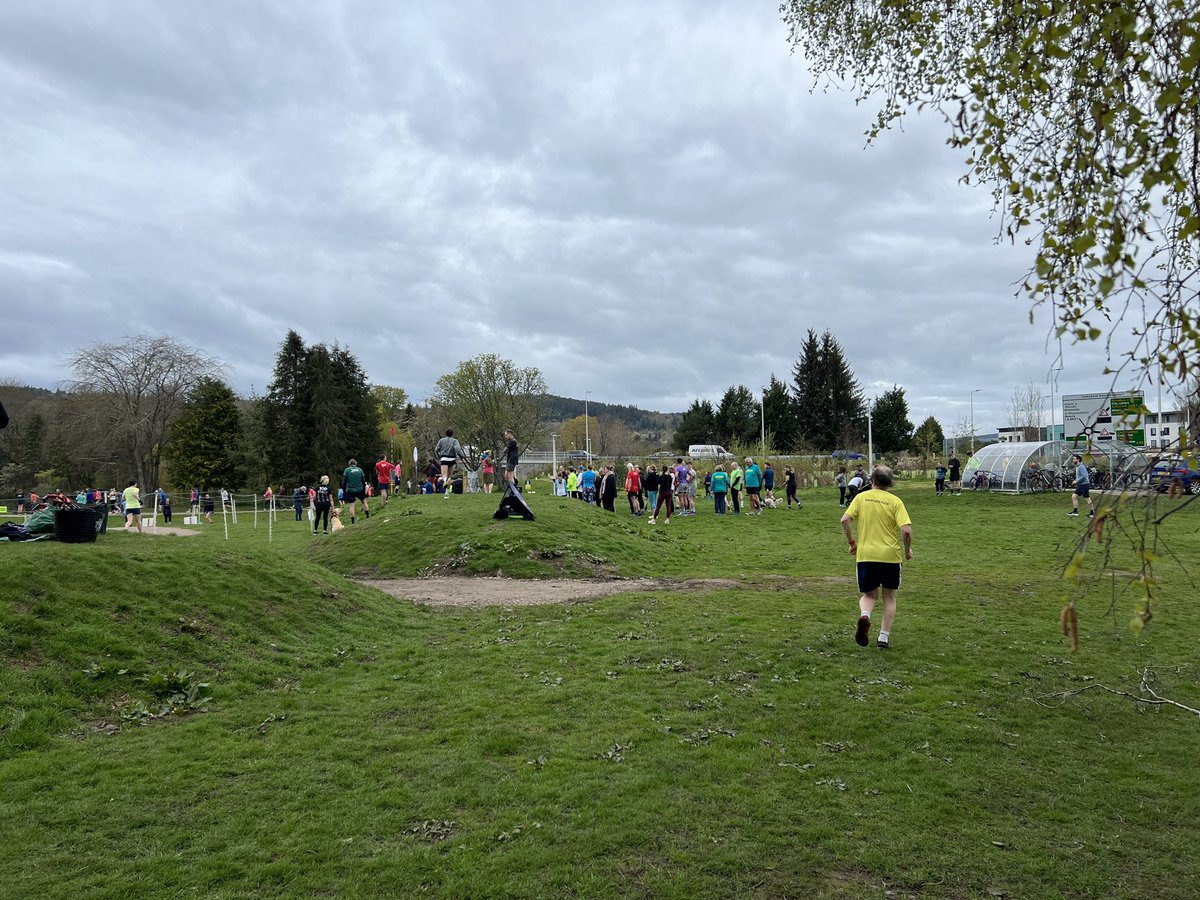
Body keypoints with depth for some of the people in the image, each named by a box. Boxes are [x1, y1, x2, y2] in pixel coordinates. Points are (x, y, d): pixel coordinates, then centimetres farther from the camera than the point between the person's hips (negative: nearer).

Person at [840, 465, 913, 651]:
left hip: (865, 554, 1)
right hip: (890, 555, -1)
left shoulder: (861, 497, 2)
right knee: (889, 597, 17)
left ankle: (864, 615, -17)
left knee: (869, 595, 15)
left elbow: (845, 520, -9)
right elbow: (906, 530, -13)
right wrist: (908, 549, 5)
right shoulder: (895, 501, -3)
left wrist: (852, 543, 4)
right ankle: (884, 637, 15)